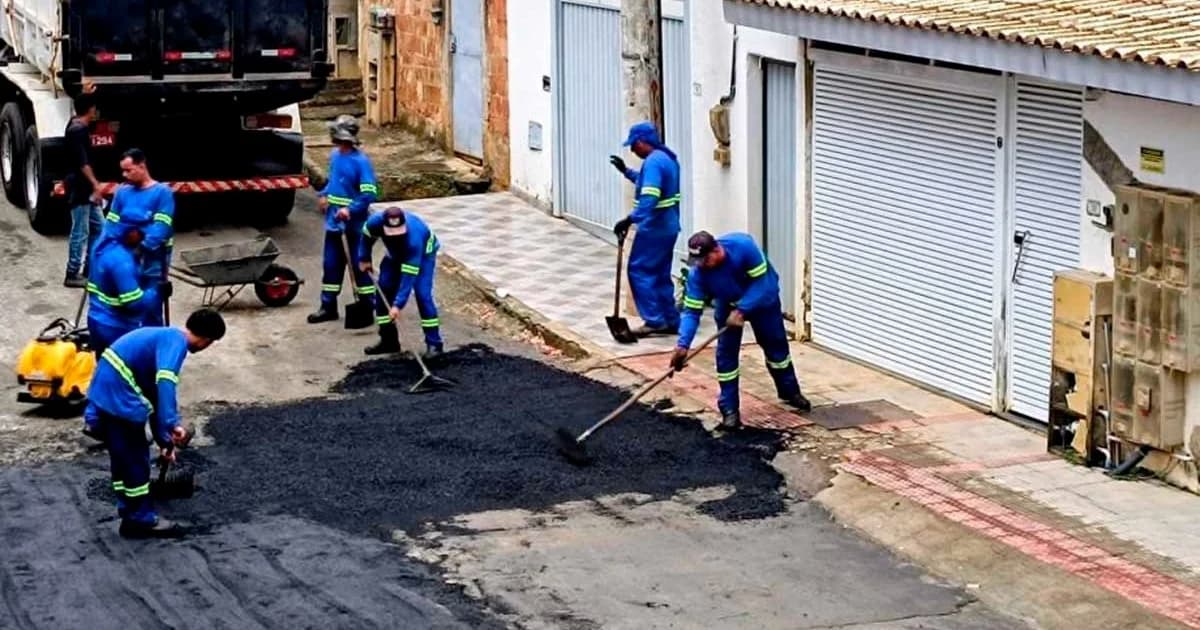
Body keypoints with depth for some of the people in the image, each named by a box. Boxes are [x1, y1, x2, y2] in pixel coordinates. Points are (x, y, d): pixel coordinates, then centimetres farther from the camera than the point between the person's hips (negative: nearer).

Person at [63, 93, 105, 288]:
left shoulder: (77, 125, 10)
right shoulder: (78, 131, -19)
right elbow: (82, 163, -26)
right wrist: (95, 184, -30)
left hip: (84, 188, 11)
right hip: (79, 188, -11)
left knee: (98, 226, 16)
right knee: (80, 232, -5)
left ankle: (90, 268, 21)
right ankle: (72, 274, 1)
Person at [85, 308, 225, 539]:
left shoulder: (164, 338, 22)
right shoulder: (175, 341, -8)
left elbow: (154, 393, 29)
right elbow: (165, 382, -27)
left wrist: (163, 440, 33)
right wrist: (172, 424, -34)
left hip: (104, 390, 10)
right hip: (119, 394, -10)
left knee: (122, 456, 20)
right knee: (135, 459, 1)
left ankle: (130, 512, 29)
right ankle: (142, 520, 9)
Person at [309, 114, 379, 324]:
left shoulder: (360, 161, -17)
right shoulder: (335, 156, 5)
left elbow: (369, 194, -20)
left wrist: (350, 210, -29)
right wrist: (323, 195, 5)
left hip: (353, 226, -7)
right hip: (333, 223, 7)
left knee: (358, 266, 2)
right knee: (331, 265, 13)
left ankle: (368, 306, 13)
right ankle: (328, 307, 22)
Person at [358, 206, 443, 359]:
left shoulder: (414, 238, -45)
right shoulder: (376, 221, -33)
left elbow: (409, 276, -42)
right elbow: (367, 236, -5)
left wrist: (398, 305, -43)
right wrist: (364, 258, -1)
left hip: (423, 252, -5)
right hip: (396, 252, 5)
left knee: (423, 294, -20)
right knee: (383, 290, -1)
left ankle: (434, 344, -14)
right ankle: (388, 340, 10)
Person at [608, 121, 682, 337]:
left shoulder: (653, 162, -19)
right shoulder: (667, 157, 14)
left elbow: (649, 198, -31)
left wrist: (630, 220, -34)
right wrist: (627, 171, 32)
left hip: (654, 228, -10)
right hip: (668, 226, 10)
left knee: (639, 271, -3)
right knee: (661, 274, 14)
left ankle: (654, 321, -5)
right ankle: (670, 321, 15)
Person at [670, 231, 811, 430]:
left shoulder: (743, 246, -40)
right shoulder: (697, 273, -32)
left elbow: (761, 282, -32)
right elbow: (692, 310, -29)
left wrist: (741, 311, -37)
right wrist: (682, 345, -41)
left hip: (762, 297, -1)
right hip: (727, 303, 1)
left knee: (776, 345, 12)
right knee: (726, 352, -8)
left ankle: (790, 392, 34)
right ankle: (730, 410, 0)